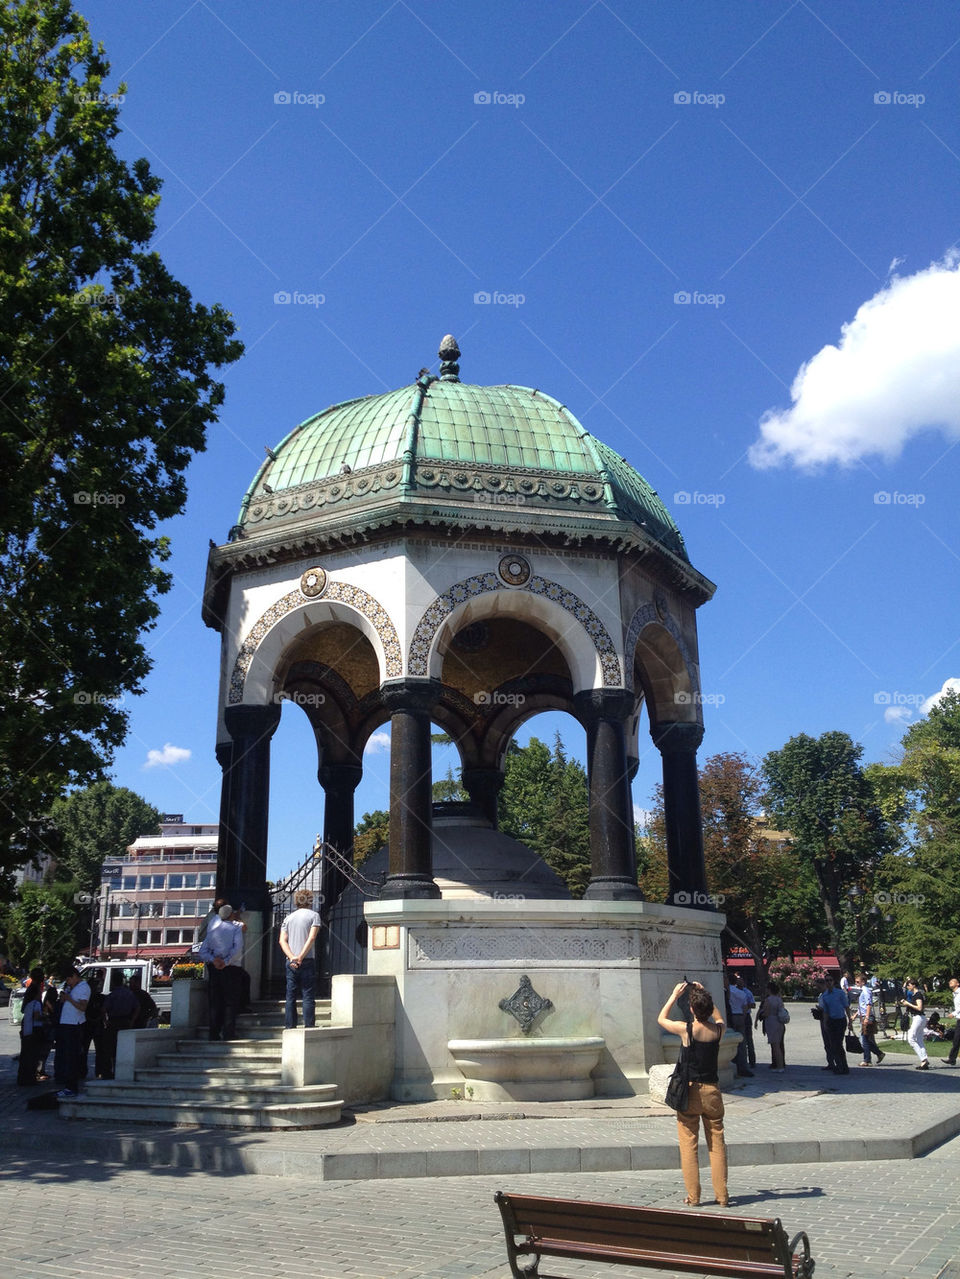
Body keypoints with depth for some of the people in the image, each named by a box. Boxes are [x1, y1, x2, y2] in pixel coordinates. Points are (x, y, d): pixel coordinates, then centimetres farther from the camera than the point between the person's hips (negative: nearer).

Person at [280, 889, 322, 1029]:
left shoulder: (289, 918, 13)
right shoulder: (313, 915, 1)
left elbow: (282, 940, 2)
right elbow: (311, 938, -12)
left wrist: (292, 957, -9)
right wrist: (301, 957, -15)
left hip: (291, 961, 4)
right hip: (307, 961, -4)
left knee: (291, 996, 8)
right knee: (308, 996, -2)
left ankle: (290, 1027, 7)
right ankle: (309, 1027, -6)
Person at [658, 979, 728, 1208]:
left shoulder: (686, 1029, -14)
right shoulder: (718, 1029, -5)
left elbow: (661, 1019, 6)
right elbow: (717, 1018, 22)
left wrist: (675, 995, 11)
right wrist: (703, 993, 20)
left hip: (690, 1091, -3)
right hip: (712, 1091, 3)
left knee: (688, 1145, 4)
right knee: (717, 1144, 9)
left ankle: (693, 1196, 6)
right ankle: (722, 1196, 11)